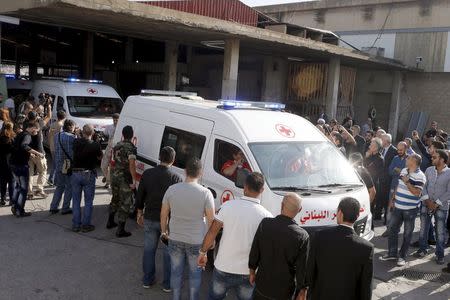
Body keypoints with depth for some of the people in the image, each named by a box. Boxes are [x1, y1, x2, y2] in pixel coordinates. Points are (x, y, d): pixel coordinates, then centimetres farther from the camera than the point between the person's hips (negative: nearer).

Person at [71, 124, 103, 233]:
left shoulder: (76, 142, -5)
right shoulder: (95, 145, -13)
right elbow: (100, 158, 0)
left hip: (75, 173, 3)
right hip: (88, 175, -3)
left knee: (76, 201, 12)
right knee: (88, 202, 8)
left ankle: (75, 225, 17)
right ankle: (86, 225, 11)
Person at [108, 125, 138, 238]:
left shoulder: (117, 145, 7)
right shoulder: (131, 147, -17)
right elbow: (132, 164, -27)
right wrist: (134, 180, -25)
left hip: (114, 176, 8)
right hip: (124, 178, -8)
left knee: (115, 199, 26)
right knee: (125, 203, 1)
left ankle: (110, 221, 40)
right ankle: (120, 230, 2)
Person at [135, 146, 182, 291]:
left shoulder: (147, 174, -5)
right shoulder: (176, 178, -17)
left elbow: (140, 196, 4)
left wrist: (140, 213, 17)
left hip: (149, 219, 3)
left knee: (149, 250, 18)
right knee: (168, 252, 11)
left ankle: (147, 280, 30)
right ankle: (168, 284, 21)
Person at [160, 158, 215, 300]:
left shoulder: (172, 189, -10)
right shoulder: (205, 193, -18)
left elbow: (164, 214, 0)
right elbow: (211, 220, -12)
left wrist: (164, 231, 16)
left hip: (175, 239, 2)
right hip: (196, 241, -2)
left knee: (176, 272, 19)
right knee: (195, 273, 16)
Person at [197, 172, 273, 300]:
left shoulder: (228, 206, -11)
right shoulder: (266, 216, -13)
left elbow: (212, 232, -7)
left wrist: (203, 252, 7)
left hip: (222, 268, 1)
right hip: (247, 272, -1)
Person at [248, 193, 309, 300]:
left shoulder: (265, 223, -16)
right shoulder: (302, 236, -21)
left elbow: (254, 253, -6)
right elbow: (302, 268, -14)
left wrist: (252, 272, 12)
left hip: (262, 284, 2)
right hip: (284, 291, -1)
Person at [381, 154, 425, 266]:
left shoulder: (420, 176, -15)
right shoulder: (403, 171, 7)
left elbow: (417, 193, -21)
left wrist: (407, 182, -26)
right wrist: (393, 200, 13)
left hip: (410, 209, -7)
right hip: (397, 207, 7)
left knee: (407, 234, 6)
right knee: (392, 230, 11)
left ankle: (402, 256, 17)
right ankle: (392, 253, 22)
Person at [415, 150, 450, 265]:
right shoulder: (429, 170, 2)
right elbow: (423, 186, 2)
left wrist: (437, 203, -14)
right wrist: (427, 200, -10)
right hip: (426, 204, 3)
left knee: (440, 231, 4)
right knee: (423, 228, 11)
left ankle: (439, 254, 18)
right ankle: (422, 249, 27)